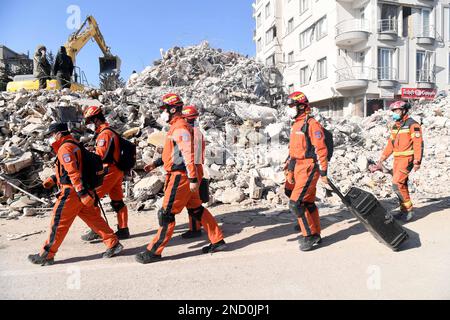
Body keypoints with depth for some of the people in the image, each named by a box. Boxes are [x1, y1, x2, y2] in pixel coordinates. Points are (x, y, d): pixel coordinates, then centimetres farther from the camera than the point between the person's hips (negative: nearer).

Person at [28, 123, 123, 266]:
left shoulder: (65, 148, -15)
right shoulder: (73, 144, 16)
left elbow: (74, 172, -24)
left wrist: (82, 193, -27)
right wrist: (53, 179, 22)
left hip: (72, 192, -9)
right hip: (80, 191, 10)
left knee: (58, 223, 2)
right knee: (93, 218, 11)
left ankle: (46, 255, 15)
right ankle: (113, 244, 11)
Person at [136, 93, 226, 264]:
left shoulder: (180, 128, -15)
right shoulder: (176, 127, 18)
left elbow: (188, 154, -21)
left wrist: (193, 179, -24)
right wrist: (155, 163, 21)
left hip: (180, 176, -10)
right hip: (185, 176, 10)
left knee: (166, 213, -3)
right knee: (196, 210, 14)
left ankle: (154, 252, 6)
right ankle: (218, 241, 21)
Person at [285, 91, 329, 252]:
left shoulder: (311, 124, -12)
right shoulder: (296, 125, 17)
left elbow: (321, 149, -15)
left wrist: (323, 172, -16)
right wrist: (290, 171, 20)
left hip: (309, 168, -9)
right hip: (299, 168, 9)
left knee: (295, 203, -12)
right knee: (308, 203, 14)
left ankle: (310, 235, 1)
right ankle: (315, 235, 25)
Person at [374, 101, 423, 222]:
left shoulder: (412, 124, -9)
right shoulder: (395, 126, 14)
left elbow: (418, 143, -14)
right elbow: (390, 144, 17)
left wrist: (417, 161, -19)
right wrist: (381, 160, 14)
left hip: (407, 158, -8)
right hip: (397, 159, 8)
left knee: (397, 184, -15)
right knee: (401, 185, 11)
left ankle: (409, 210, -3)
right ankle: (404, 211, 19)